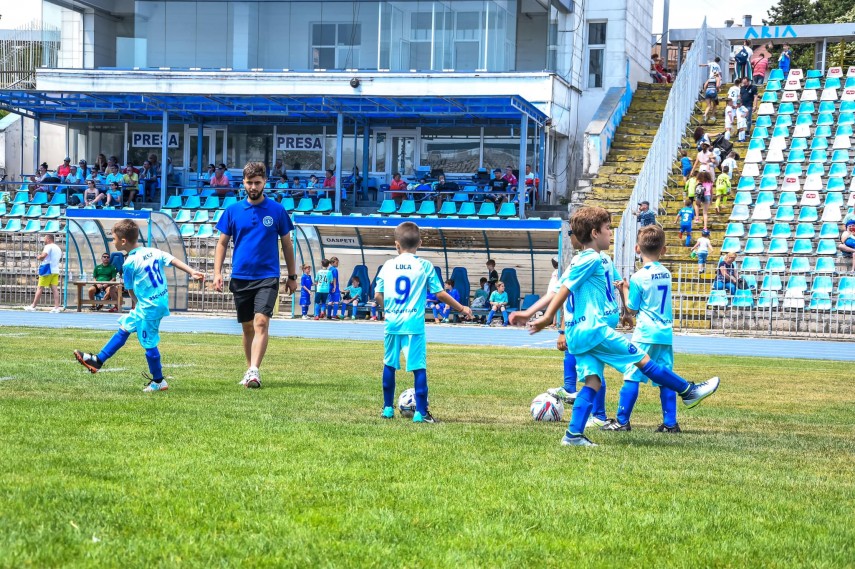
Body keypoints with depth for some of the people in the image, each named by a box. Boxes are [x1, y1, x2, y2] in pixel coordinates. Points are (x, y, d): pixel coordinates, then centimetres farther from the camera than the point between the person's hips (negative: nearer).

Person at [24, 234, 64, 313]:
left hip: (47, 270, -8)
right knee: (54, 288, 0)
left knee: (40, 288, -2)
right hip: (56, 270, 8)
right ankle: (57, 307, -10)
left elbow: (43, 256, -25)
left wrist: (38, 257, -2)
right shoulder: (58, 248, 18)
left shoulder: (48, 246, -10)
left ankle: (33, 306, 2)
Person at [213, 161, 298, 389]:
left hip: (267, 277, -3)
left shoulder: (277, 210, 2)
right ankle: (250, 369, 22)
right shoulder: (232, 210, 5)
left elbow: (287, 244, 8)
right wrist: (217, 273, 1)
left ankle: (254, 370, -25)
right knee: (247, 327, 10)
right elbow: (222, 243, 10)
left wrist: (292, 276, 9)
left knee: (261, 323, -18)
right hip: (240, 277, 3)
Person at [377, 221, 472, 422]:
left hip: (392, 323, 3)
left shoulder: (388, 266, 3)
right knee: (419, 367, -1)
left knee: (389, 365, 16)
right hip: (414, 324, -3)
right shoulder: (425, 266, -3)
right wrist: (461, 309, 11)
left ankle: (388, 408, 22)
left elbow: (378, 296, 5)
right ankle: (420, 412, -4)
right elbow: (440, 294, -2)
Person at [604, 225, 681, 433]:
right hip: (666, 333, 6)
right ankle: (670, 422, 6)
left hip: (645, 334, -6)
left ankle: (622, 421, -1)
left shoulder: (638, 278, -9)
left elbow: (631, 309, -4)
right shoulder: (667, 274, 9)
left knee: (631, 376, -2)